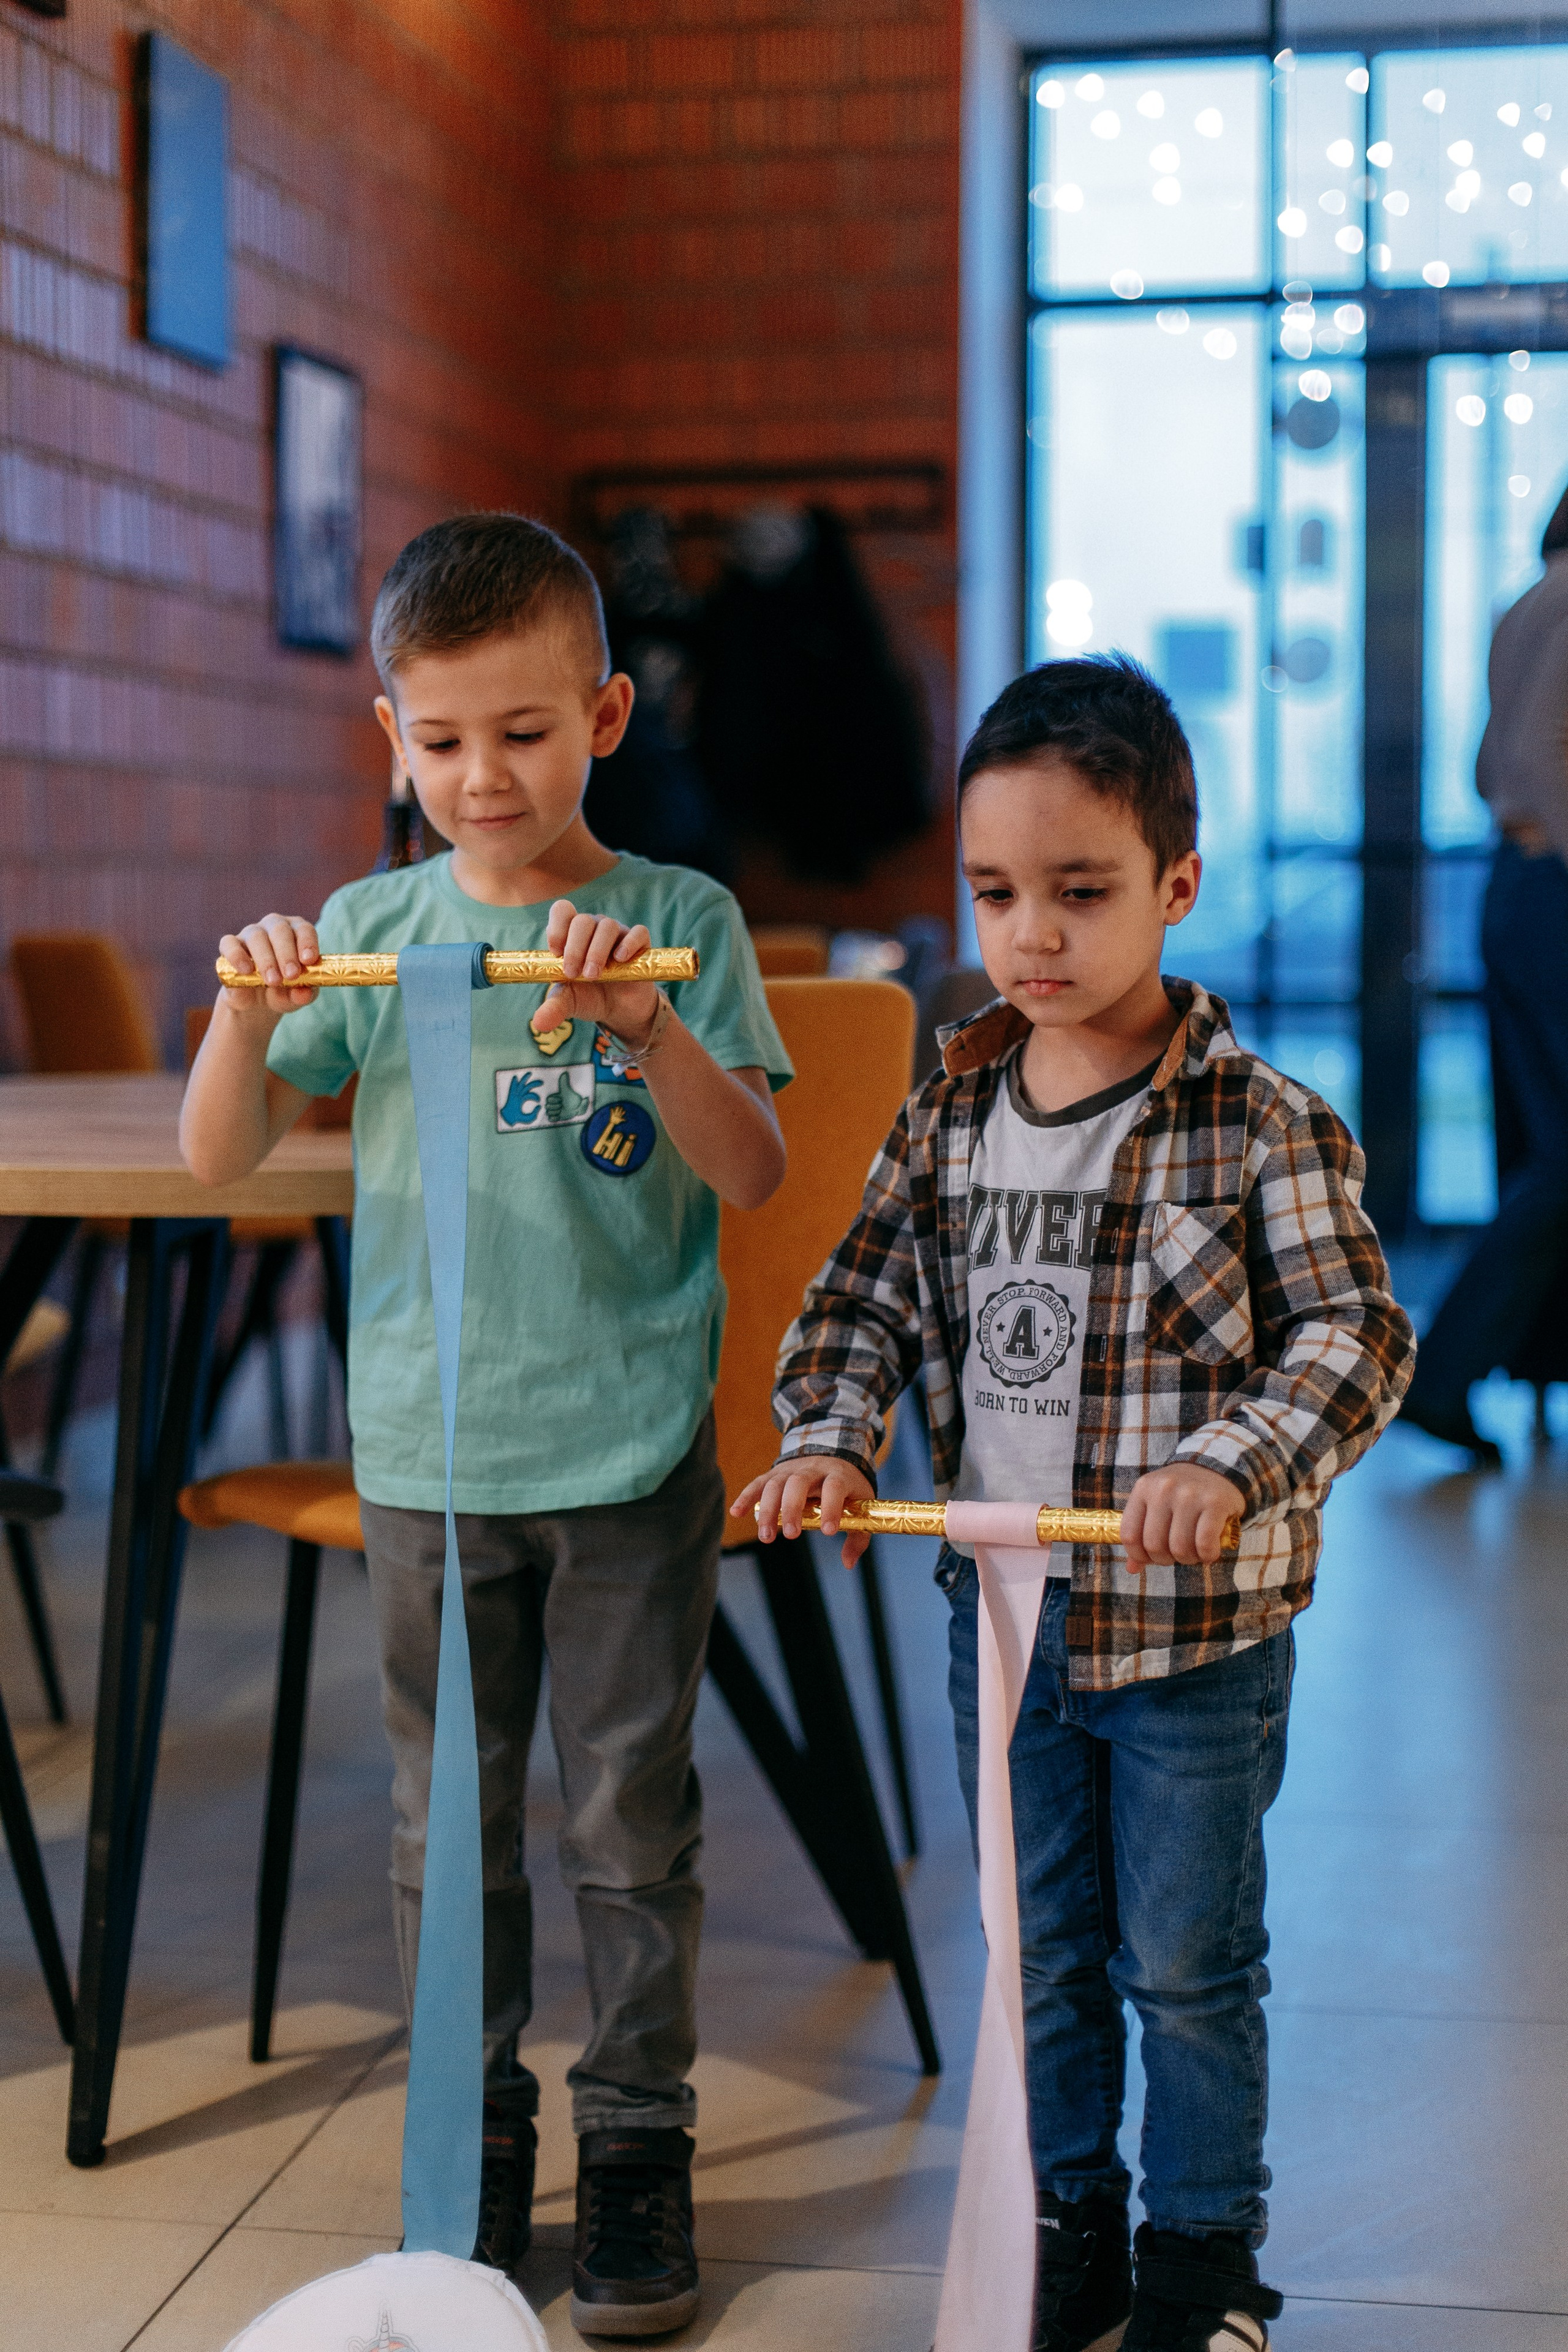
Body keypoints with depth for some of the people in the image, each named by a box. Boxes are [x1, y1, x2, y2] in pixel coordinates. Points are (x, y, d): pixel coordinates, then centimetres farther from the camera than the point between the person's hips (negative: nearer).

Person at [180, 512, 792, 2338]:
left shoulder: (679, 920, -4)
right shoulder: (370, 931, 3)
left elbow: (754, 1174, -11)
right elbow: (219, 1158, 1)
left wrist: (648, 1027, -26)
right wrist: (248, 1016, -18)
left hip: (629, 1453, -2)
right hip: (425, 1452, 2)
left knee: (629, 1822, 7)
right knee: (446, 1823, 12)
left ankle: (639, 2140, 22)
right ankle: (474, 2137, 27)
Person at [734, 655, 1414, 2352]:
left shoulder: (1257, 1125, -14)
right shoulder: (948, 1116, 1)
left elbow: (1354, 1337, -16)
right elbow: (863, 1297, 7)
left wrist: (1233, 1467, -31)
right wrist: (828, 1440, -10)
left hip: (1193, 1634, -4)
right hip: (1004, 1614, 5)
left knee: (1187, 1962, 11)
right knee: (1041, 1952, 19)